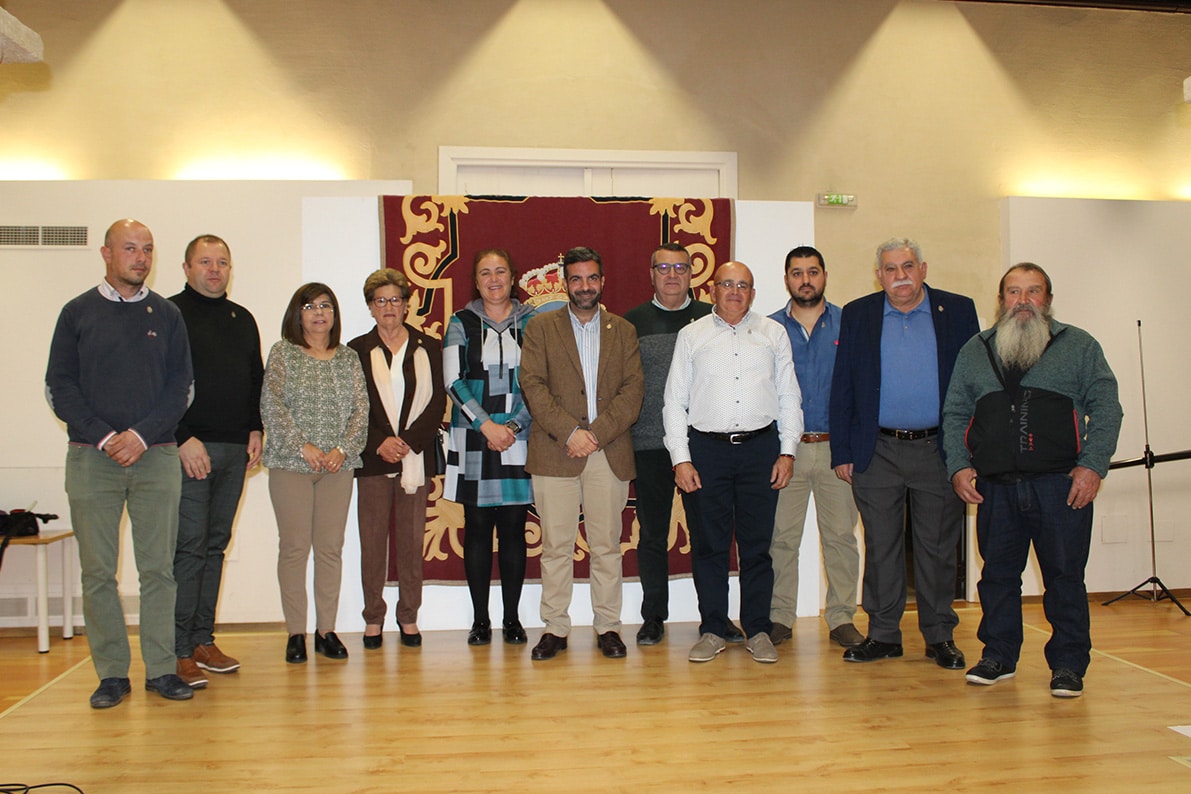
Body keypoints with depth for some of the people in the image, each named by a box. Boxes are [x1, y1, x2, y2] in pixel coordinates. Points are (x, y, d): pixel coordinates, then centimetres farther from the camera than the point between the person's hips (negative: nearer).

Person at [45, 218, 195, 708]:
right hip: (91, 457, 0)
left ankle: (161, 668, 8)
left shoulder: (167, 315, 10)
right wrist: (102, 436, -8)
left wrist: (142, 434, -8)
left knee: (158, 567, 1)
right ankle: (112, 673, 10)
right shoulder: (78, 313, 8)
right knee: (97, 570, 1)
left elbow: (182, 386, 5)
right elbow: (59, 386, 4)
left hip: (156, 456, 1)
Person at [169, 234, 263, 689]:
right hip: (188, 448, -6)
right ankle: (179, 650, -2)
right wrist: (183, 438, -15)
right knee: (189, 547, -7)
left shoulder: (242, 320, 18)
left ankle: (203, 639, 17)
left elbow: (256, 379, 22)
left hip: (234, 449, 6)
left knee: (215, 546, 10)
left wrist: (255, 430, 9)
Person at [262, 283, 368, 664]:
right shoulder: (282, 353, 4)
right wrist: (303, 447, -13)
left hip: (338, 465, 3)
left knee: (331, 547, 3)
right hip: (290, 463, -2)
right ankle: (295, 632, 5)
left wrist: (344, 449, -8)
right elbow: (271, 406, -5)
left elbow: (361, 409, 6)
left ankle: (327, 629, 11)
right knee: (294, 546, -1)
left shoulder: (348, 358, 12)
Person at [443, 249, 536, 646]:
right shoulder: (461, 323, 7)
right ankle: (480, 619, 12)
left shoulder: (531, 322, 7)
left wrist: (513, 426, -10)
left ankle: (512, 618, 12)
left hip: (518, 438, 0)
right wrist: (487, 425, -11)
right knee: (477, 528, 3)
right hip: (473, 439, 0)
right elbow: (453, 380, -2)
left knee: (513, 528, 3)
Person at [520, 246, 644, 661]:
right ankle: (555, 628, 11)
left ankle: (608, 627, 15)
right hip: (554, 453, -1)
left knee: (606, 545, 5)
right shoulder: (541, 327, 9)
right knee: (556, 545, 1)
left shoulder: (623, 331, 13)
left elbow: (633, 390, 3)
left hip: (609, 452, 1)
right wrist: (569, 433, -12)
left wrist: (596, 433, -10)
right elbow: (533, 386, -2)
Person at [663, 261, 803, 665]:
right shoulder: (691, 336, 8)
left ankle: (758, 630, 16)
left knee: (757, 545, 5)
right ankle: (712, 630, 15)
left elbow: (789, 396, 10)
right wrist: (680, 458, -2)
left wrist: (787, 451, 2)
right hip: (707, 449, 0)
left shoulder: (773, 333, 11)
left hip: (761, 448, 1)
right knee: (709, 544, 4)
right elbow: (675, 401, 6)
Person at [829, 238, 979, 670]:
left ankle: (940, 636, 20)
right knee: (880, 547, 7)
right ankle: (883, 634, 19)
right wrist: (841, 452, 0)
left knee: (938, 548, 7)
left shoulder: (958, 311, 4)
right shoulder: (856, 315, 6)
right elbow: (842, 388, 5)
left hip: (939, 451, 0)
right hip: (877, 452, 1)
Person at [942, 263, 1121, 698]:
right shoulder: (974, 352, 15)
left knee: (1065, 575, 0)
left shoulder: (1079, 345, 9)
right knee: (998, 574, 8)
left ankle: (1068, 663, 12)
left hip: (1061, 484, -2)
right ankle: (998, 656, 21)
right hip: (995, 487, 2)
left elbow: (1105, 408, 3)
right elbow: (955, 414, 14)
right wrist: (958, 466, 1)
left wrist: (1093, 465, -9)